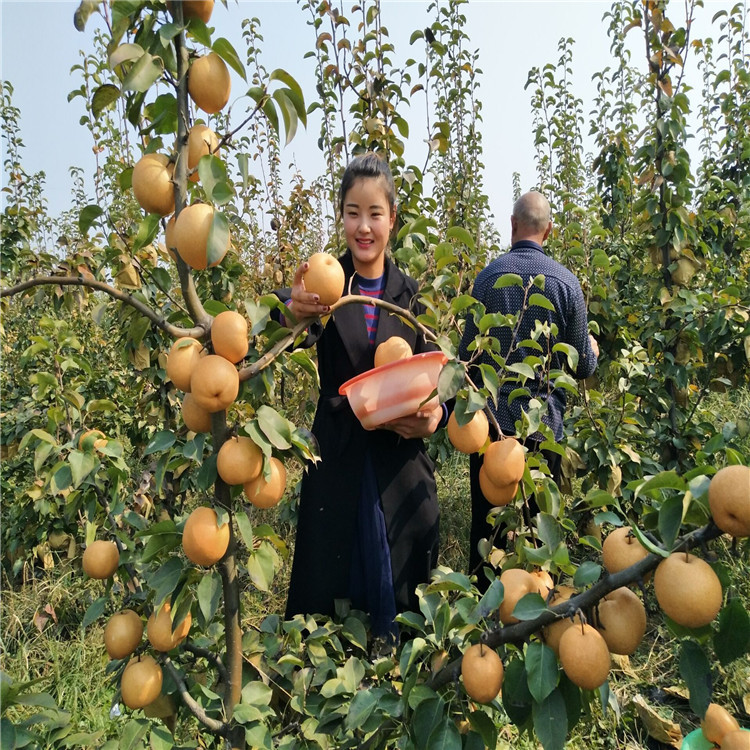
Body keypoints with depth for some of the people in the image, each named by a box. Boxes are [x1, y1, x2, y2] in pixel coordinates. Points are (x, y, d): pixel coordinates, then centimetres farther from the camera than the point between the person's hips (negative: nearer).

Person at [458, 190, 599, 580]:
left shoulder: (488, 276, -6)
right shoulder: (566, 281, -5)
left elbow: (468, 354, -4)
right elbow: (582, 366, 0)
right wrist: (592, 349, 23)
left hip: (492, 416, 0)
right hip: (544, 419, 1)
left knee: (486, 520, 12)